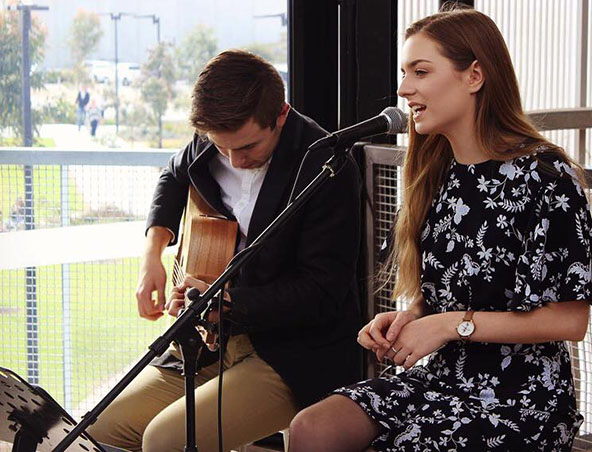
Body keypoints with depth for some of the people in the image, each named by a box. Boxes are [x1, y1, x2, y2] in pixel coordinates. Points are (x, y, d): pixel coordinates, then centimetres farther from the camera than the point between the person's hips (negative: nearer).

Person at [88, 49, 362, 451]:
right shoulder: (214, 140, 2)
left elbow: (322, 295, -19)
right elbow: (176, 179, 27)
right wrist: (154, 249, 10)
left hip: (296, 357, -7)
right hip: (216, 341, 7)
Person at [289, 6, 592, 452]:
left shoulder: (545, 175, -13)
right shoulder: (435, 173, 10)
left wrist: (453, 324, -15)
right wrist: (405, 318, -3)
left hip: (520, 395, -6)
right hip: (442, 375, 6)